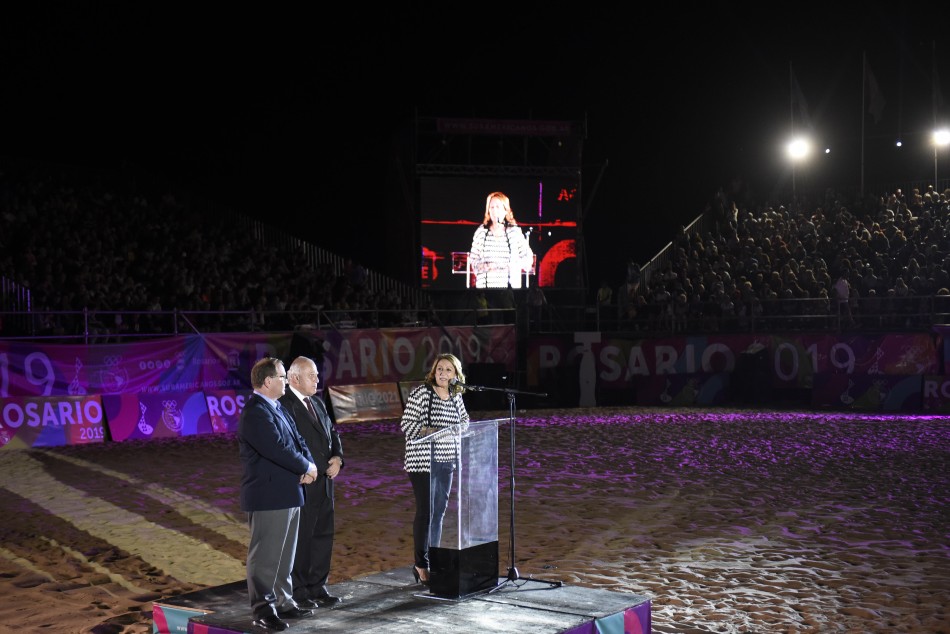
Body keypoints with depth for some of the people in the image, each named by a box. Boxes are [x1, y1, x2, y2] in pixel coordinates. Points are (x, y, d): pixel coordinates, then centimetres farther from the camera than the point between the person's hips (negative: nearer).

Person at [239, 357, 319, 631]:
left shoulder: (276, 408, 14)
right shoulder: (256, 413, -19)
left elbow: (296, 441, 13)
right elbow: (278, 449, -25)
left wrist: (309, 467, -6)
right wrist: (306, 468, -11)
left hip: (287, 494, 10)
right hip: (268, 496, -10)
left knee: (284, 555, 17)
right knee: (265, 556, -3)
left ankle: (283, 602, 27)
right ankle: (263, 611, 3)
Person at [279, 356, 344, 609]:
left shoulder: (317, 403, 15)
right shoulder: (285, 405, -13)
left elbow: (332, 433, 18)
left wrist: (338, 458, -1)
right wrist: (324, 466, -16)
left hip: (324, 482, 8)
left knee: (323, 535, 12)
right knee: (301, 538, 0)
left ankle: (317, 587, 22)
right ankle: (298, 591, 10)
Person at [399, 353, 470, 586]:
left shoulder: (456, 396, 9)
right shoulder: (420, 392, -9)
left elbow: (464, 421, 25)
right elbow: (406, 423, -12)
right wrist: (427, 431, -25)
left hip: (446, 462, 6)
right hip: (423, 461, -6)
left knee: (439, 512, 10)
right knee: (425, 512, -6)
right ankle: (420, 565, 1)